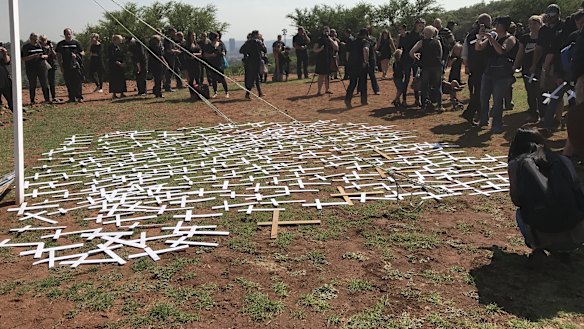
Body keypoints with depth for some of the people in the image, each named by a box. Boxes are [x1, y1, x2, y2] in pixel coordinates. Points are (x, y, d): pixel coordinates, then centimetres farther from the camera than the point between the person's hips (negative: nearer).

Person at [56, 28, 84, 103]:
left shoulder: (76, 43, 6)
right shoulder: (60, 44, 10)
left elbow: (82, 53, 9)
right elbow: (58, 56, 12)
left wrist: (76, 55, -11)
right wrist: (61, 66, 5)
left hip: (76, 66, -2)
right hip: (66, 67, 2)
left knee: (78, 82, -4)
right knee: (69, 84, 4)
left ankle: (79, 97, 1)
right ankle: (72, 98, 10)